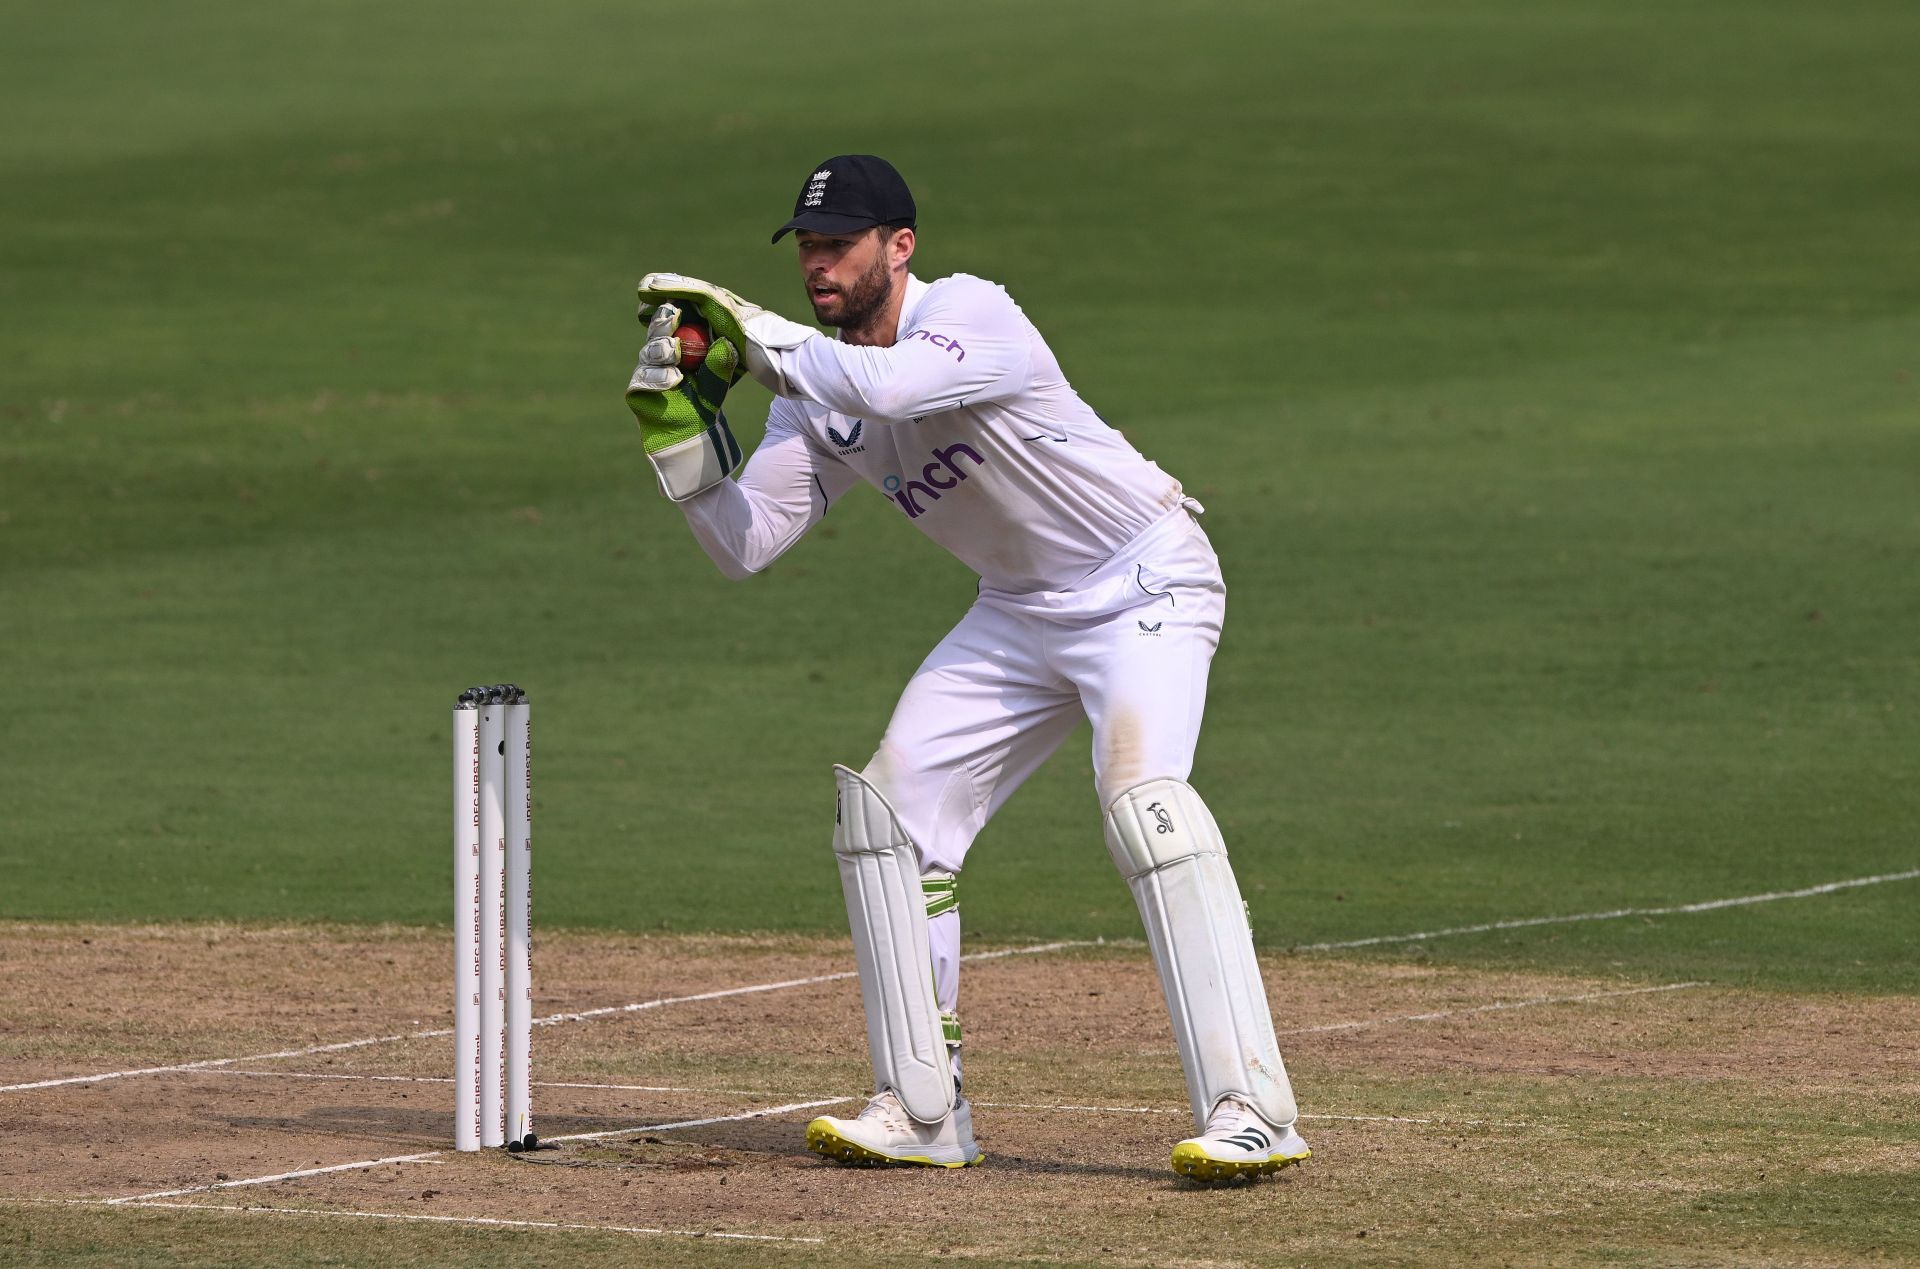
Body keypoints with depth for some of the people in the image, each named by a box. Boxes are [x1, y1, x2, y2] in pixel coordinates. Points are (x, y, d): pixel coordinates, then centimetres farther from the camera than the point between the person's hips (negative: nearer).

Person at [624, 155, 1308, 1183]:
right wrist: (676, 422, -15)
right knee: (888, 808, 1)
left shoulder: (970, 313, -22)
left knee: (1144, 799, -28)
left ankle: (1250, 1111, -31)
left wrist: (741, 324, -33)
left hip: (1145, 583, -9)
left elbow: (889, 386, -43)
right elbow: (742, 544, -1)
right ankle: (922, 1113, 8)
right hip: (1021, 613, 9)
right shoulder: (817, 392, 1)